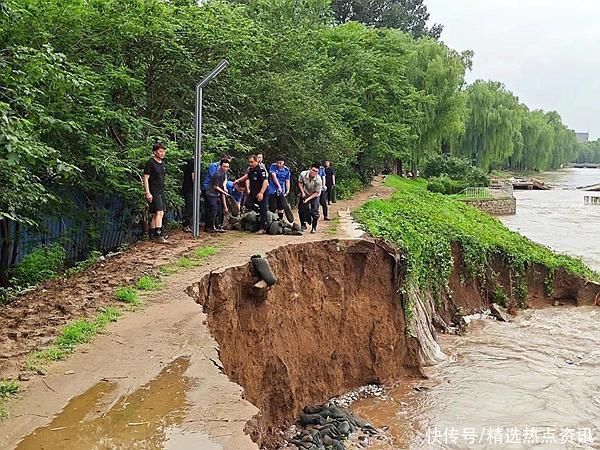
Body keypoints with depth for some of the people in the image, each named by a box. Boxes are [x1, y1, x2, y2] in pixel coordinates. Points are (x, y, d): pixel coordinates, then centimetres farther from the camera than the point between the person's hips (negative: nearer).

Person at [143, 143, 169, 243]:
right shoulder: (150, 163, -9)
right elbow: (146, 178, -11)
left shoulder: (162, 162, 15)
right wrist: (148, 193, -18)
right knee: (159, 213, -16)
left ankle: (152, 234, 19)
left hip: (161, 192, 9)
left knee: (156, 214, 11)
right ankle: (159, 235, -17)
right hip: (154, 192, -8)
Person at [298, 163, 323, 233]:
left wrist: (308, 199, -25)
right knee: (302, 210, 2)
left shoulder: (319, 180, -32)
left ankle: (314, 228, 8)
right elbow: (300, 183, -4)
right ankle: (303, 225, 21)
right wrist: (302, 192, -14)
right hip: (305, 194, 3)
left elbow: (317, 193, -21)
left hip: (315, 196, -2)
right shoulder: (303, 174, -26)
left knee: (314, 212, -9)